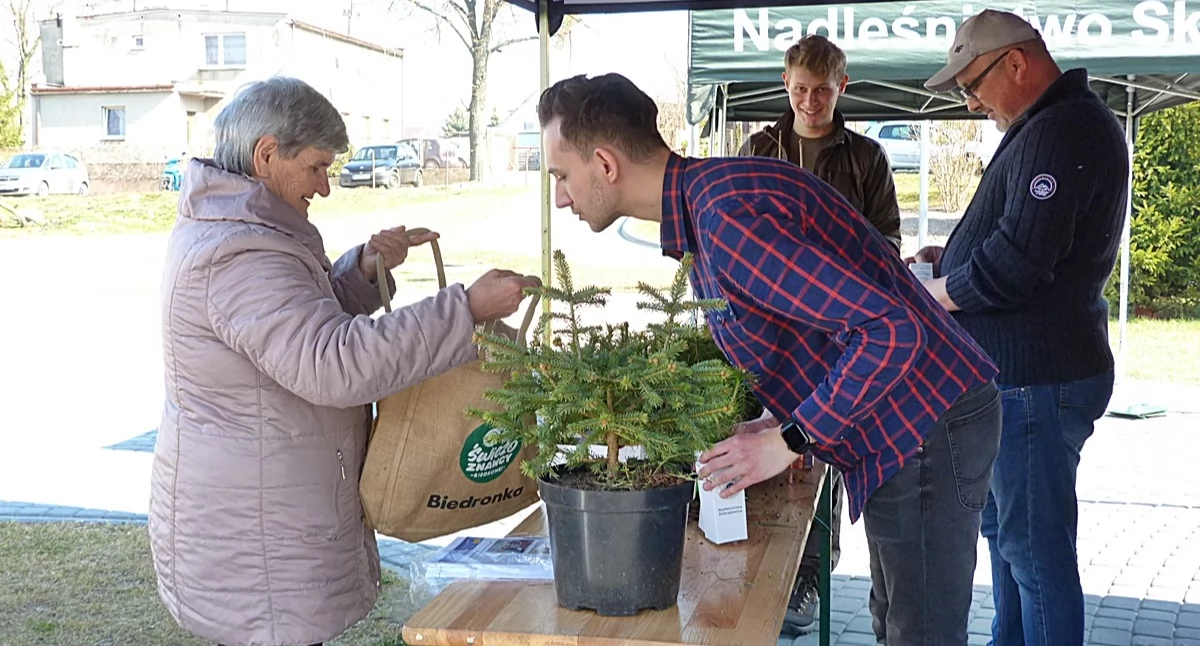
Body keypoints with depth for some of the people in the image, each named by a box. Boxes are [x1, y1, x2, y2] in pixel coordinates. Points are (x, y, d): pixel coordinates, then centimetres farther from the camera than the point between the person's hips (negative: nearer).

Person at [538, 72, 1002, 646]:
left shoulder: (728, 216, -26)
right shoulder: (707, 198, 6)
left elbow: (891, 329, -29)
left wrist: (788, 440, -21)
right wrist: (778, 419, 7)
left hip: (925, 427, -10)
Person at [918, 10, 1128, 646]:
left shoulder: (1062, 132, -19)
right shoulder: (1054, 126, 16)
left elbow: (1014, 264, -26)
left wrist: (929, 293, -11)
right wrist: (951, 260, 10)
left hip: (1037, 379, -11)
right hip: (1019, 371, 11)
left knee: (1033, 545, -2)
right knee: (1004, 526, 21)